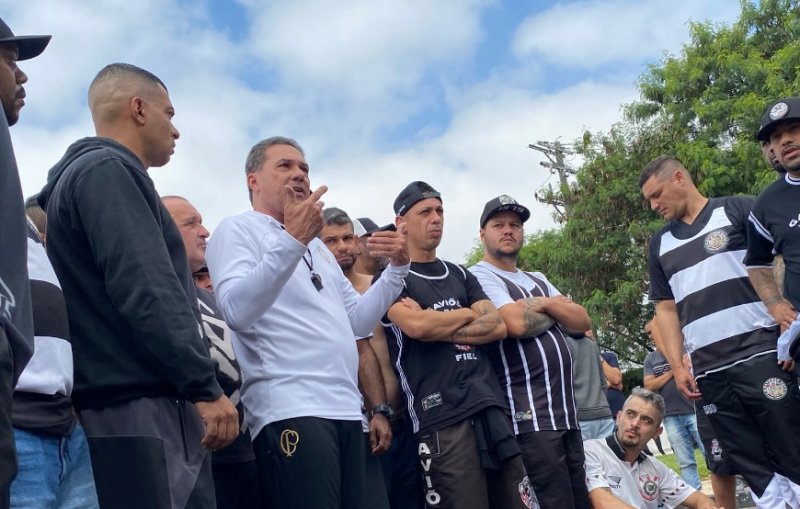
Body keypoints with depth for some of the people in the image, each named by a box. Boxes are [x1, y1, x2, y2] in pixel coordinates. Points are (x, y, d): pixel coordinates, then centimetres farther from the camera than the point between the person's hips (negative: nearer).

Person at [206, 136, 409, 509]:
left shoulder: (317, 246, 27)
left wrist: (397, 268, 8)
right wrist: (291, 241, -22)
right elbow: (236, 311, -15)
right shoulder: (237, 230, 3)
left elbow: (358, 321, 21)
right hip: (291, 412, -8)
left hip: (346, 411, 8)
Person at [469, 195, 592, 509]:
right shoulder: (480, 276, -3)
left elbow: (582, 321, 13)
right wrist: (556, 312, 2)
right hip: (529, 419, -8)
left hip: (567, 413, 9)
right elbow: (517, 323, -18)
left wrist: (545, 304, -4)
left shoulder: (538, 281, 23)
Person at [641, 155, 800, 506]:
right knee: (756, 472, 5)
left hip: (760, 355, -4)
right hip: (708, 373, 4)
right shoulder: (660, 244, 19)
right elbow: (666, 309, 19)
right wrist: (677, 366, 9)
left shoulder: (737, 210, 5)